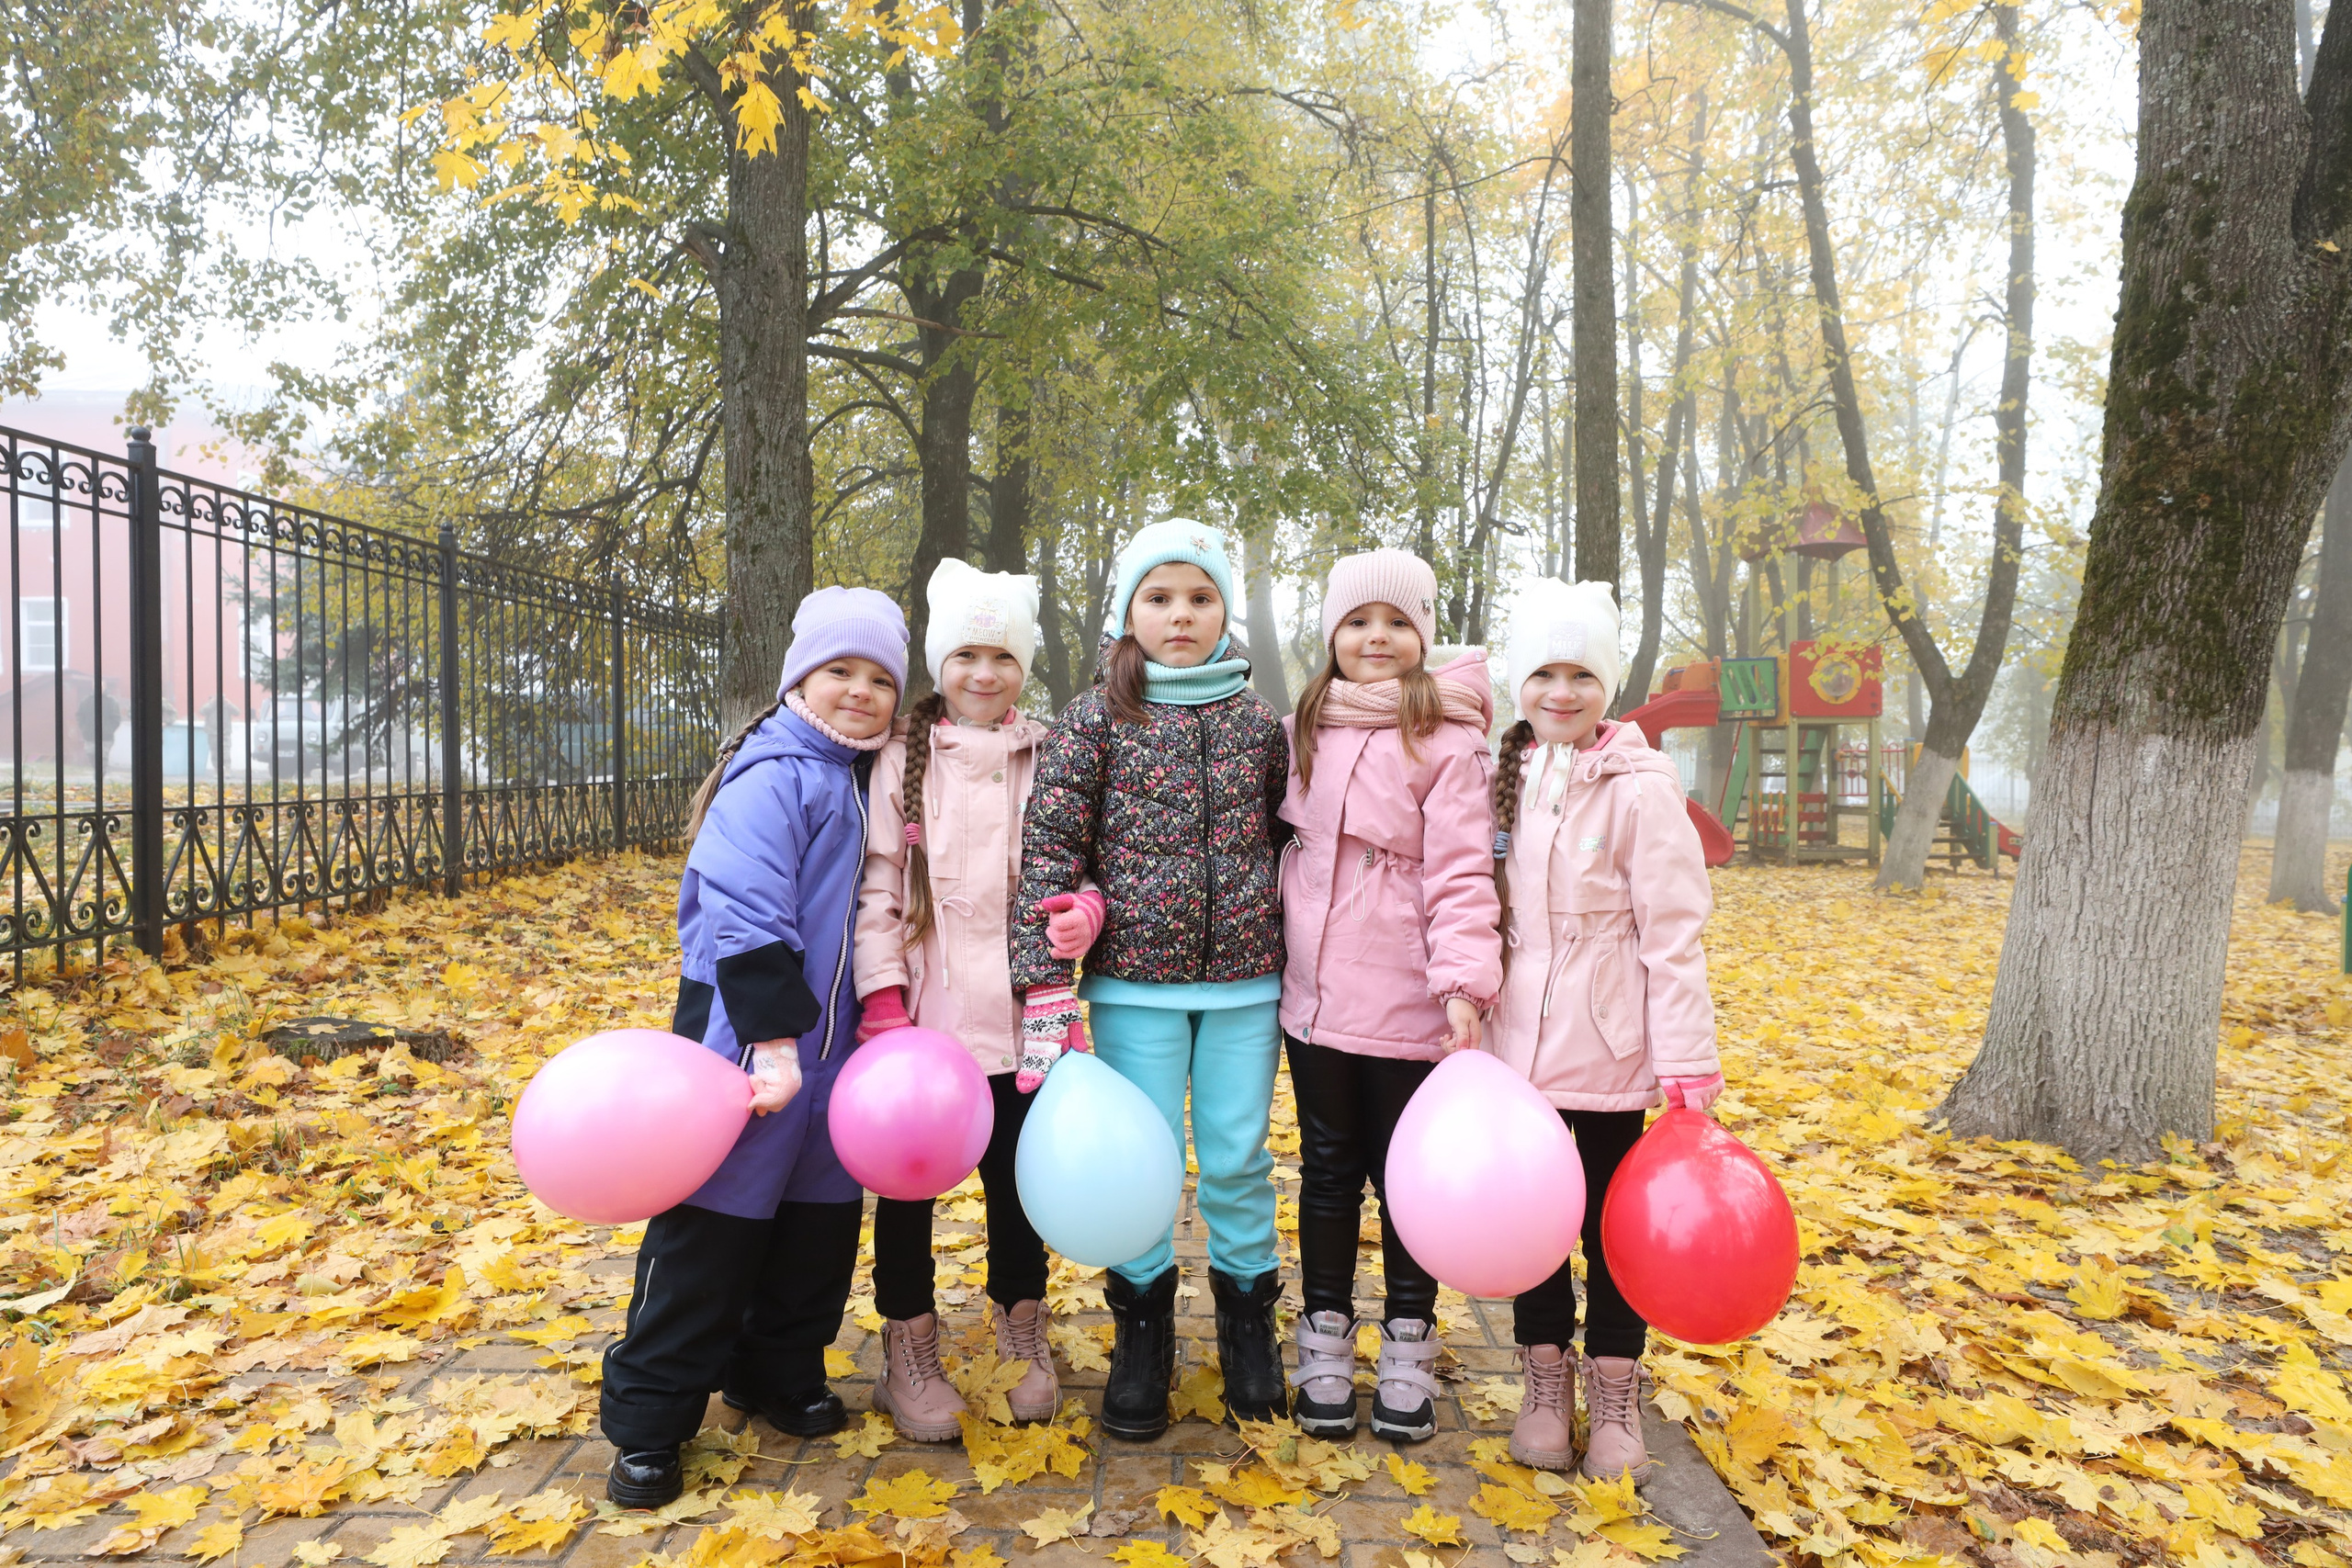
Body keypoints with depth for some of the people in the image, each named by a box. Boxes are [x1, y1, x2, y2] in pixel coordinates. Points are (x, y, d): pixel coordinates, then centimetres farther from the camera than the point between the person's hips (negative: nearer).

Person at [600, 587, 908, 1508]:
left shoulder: (865, 779, 11)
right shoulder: (774, 775, -16)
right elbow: (743, 914, -23)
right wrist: (771, 1039, -26)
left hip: (829, 1031, 8)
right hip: (747, 1028, -8)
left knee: (822, 1212, 15)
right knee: (713, 1221, 0)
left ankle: (778, 1372, 34)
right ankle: (647, 1422, 15)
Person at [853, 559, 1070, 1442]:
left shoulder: (1048, 758, 6)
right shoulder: (903, 757, 1)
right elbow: (874, 883, -3)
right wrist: (882, 1000, -9)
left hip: (1016, 1014, 1)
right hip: (923, 1014, -1)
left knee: (1017, 1178, 12)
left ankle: (1022, 1335, 32)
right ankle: (910, 1352, 25)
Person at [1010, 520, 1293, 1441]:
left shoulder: (1258, 723, 6)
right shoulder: (1096, 719, -1)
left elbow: (1290, 837, 15)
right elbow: (1050, 846, -5)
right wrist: (1045, 984, -11)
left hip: (1245, 981, 2)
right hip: (1135, 983, -1)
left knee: (1239, 1157, 9)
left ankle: (1247, 1320, 30)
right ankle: (1143, 1331, 26)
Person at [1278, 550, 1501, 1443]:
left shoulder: (1448, 737, -7)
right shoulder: (1309, 727, 9)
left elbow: (1461, 872, -12)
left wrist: (1465, 983, -22)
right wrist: (1287, 950, 10)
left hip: (1406, 1001, -4)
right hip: (1315, 993, 4)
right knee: (1328, 1172, 14)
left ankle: (1408, 1350, 28)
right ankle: (1325, 1344, 29)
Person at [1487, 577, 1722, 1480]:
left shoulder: (1640, 789, -10)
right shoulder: (1501, 783, 5)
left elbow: (1674, 934, -12)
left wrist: (1689, 1063, -14)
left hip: (1609, 1053, -4)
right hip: (1519, 1049, 4)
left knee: (1613, 1228, 11)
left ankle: (1615, 1403, 27)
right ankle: (1546, 1389, 30)